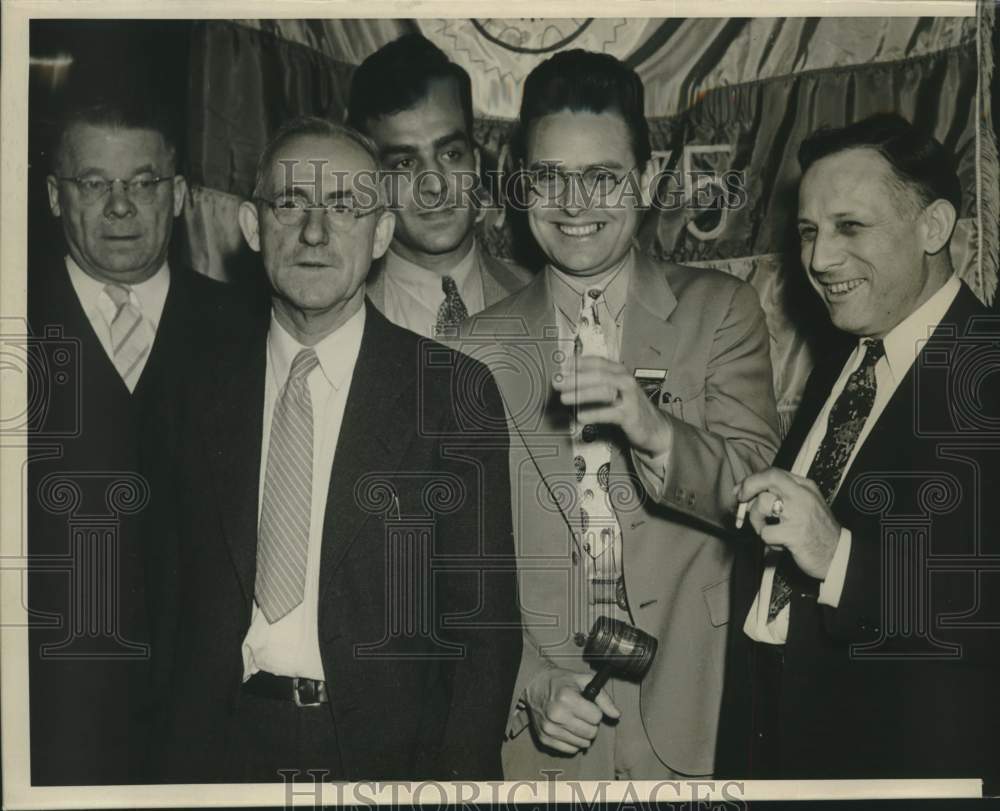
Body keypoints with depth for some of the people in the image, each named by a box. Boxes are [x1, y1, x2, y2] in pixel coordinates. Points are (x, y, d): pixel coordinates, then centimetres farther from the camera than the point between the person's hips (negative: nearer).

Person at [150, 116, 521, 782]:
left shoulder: (456, 392, -7)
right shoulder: (206, 394, 3)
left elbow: (487, 622, -7)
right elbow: (184, 604, 7)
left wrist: (463, 775, -14)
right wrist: (182, 763, 1)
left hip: (389, 750, -2)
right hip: (231, 745, 3)